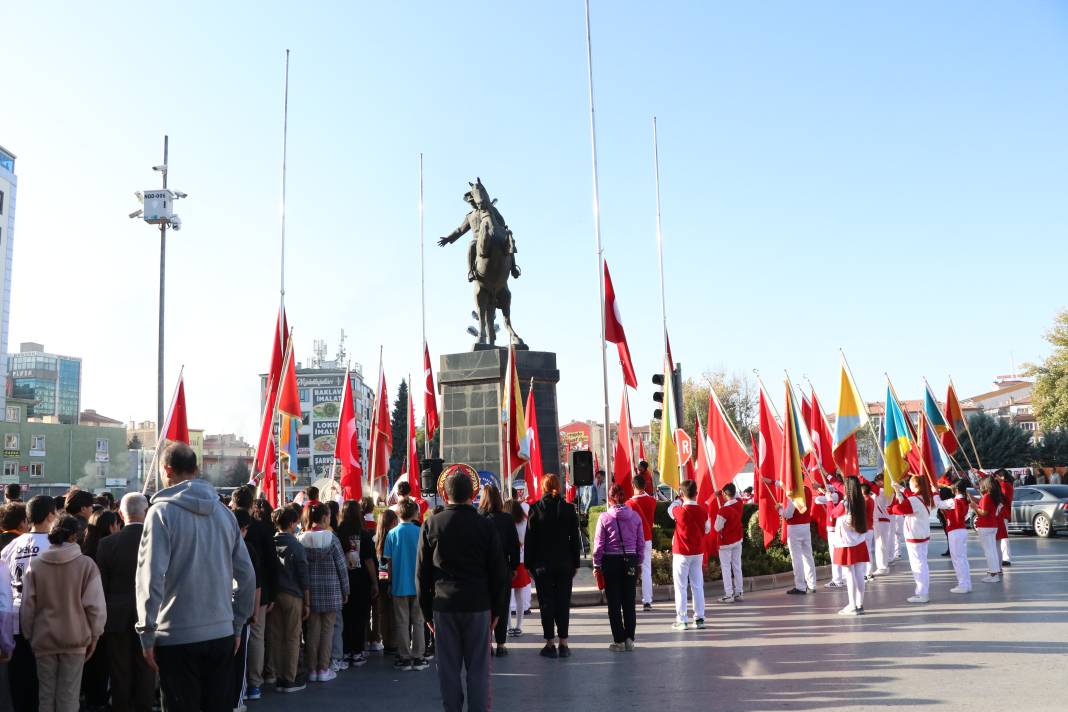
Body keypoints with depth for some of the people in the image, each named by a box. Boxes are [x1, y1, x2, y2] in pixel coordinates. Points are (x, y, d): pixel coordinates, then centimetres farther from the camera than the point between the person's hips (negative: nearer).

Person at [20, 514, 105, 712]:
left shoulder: (35, 565, -4)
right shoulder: (86, 564, -11)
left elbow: (28, 606, 1)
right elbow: (95, 605, -9)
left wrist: (29, 635, 14)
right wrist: (94, 635, 4)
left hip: (43, 639, 2)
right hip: (75, 638, -2)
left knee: (46, 692, 13)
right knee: (68, 695, 5)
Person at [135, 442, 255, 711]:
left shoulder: (163, 511, -8)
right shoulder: (224, 512, 7)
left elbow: (151, 576, -16)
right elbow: (246, 575, 8)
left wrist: (147, 634, -8)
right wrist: (237, 624, 16)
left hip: (177, 637, -4)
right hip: (222, 633, 5)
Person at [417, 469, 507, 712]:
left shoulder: (431, 525, 0)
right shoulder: (485, 526, -2)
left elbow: (422, 573, 4)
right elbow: (498, 571, 2)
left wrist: (427, 610, 11)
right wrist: (496, 609, 11)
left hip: (443, 605, 1)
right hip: (478, 605, -1)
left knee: (448, 669, 7)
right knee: (478, 667, 5)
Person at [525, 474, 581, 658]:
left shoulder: (536, 509, -7)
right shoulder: (569, 508, -1)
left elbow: (530, 539, -4)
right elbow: (575, 538, 3)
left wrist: (529, 564, 3)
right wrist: (575, 563, 10)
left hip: (542, 565, -2)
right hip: (564, 564, 2)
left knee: (546, 603, 5)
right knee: (563, 603, 8)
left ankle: (550, 643, 7)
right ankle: (563, 644, 9)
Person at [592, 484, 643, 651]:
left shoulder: (604, 517, -9)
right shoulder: (635, 516, -1)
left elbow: (599, 543, -6)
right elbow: (641, 542, 4)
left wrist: (597, 565, 3)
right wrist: (639, 563, 14)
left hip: (611, 562, -2)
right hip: (630, 561, 3)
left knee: (614, 602, 5)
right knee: (629, 601, 11)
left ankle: (619, 641, 8)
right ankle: (629, 639, 11)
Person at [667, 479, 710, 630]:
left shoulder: (680, 510, -18)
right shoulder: (703, 510, -6)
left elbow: (670, 510, 5)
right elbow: (707, 529, 7)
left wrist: (678, 499, 18)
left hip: (681, 553, -4)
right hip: (698, 552, 4)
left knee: (681, 586, 2)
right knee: (698, 585, 12)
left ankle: (682, 620, 3)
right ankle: (699, 618, 16)